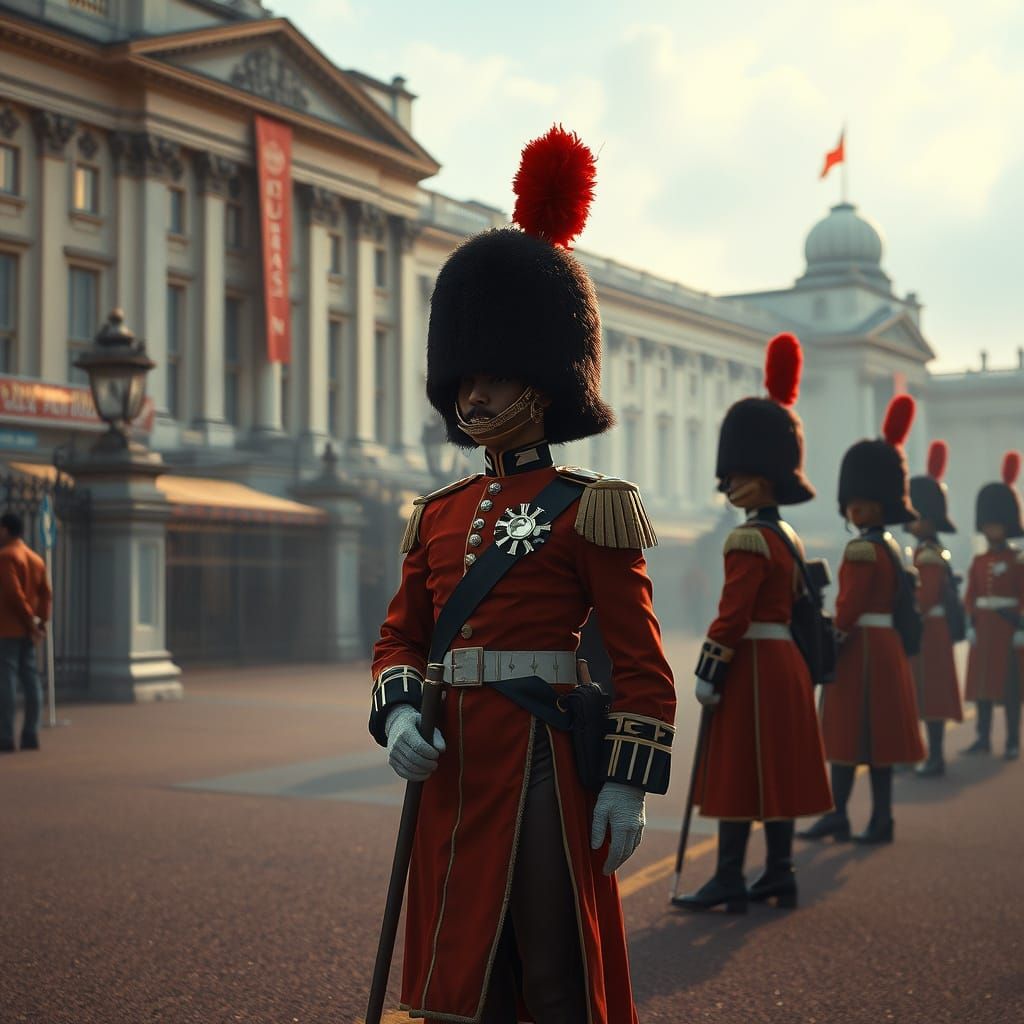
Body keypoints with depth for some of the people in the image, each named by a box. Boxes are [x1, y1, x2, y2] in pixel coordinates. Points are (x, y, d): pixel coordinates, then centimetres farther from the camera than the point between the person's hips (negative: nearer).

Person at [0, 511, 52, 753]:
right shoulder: (36, 558, 16)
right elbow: (45, 593, 10)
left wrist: (31, 621, -12)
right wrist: (41, 620, 5)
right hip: (27, 631, 7)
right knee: (30, 680, 6)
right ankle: (30, 736, 6)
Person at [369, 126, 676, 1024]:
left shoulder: (590, 509, -5)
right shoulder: (438, 515, 12)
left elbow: (641, 662, -7)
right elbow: (400, 636, 14)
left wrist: (628, 784, -13)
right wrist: (400, 714, -6)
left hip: (546, 761, -6)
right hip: (455, 767, 6)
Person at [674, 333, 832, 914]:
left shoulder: (749, 541, -15)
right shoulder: (789, 539, 14)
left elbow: (732, 617, -20)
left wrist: (708, 675, -14)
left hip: (753, 669, -9)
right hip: (786, 668, 9)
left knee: (737, 775, -5)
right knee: (776, 774, 12)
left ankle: (730, 883, -1)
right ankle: (780, 876, 17)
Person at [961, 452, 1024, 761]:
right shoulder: (978, 561, 10)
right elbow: (971, 596, 9)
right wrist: (972, 626, 2)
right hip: (983, 628, 5)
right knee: (982, 684, 7)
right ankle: (983, 738, 15)